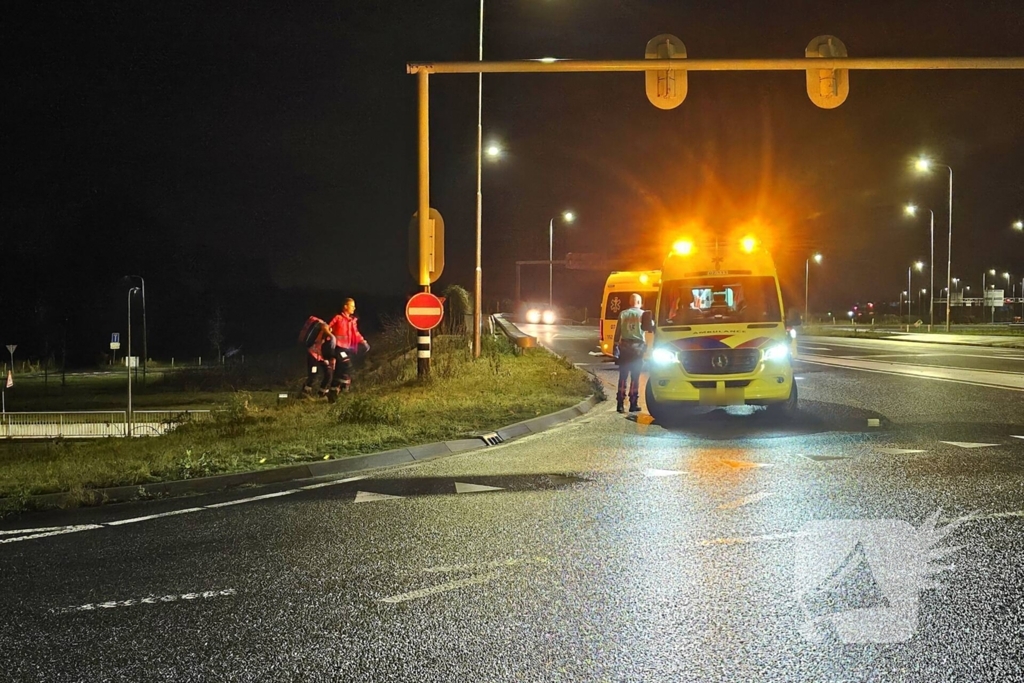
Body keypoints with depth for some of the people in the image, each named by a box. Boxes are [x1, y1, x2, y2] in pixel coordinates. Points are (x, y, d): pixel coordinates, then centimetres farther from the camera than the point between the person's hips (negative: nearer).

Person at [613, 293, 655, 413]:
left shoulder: (623, 314, 2)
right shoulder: (643, 314, -2)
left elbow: (618, 331, 3)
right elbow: (651, 328, -9)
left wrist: (616, 346, 8)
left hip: (624, 346, 1)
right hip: (637, 347, -1)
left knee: (623, 377, 5)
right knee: (635, 377, 4)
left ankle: (620, 404, 1)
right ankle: (633, 404, 3)